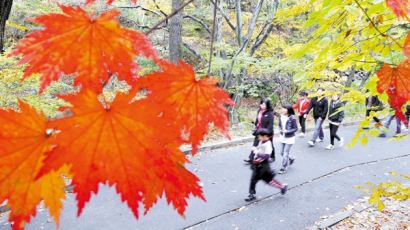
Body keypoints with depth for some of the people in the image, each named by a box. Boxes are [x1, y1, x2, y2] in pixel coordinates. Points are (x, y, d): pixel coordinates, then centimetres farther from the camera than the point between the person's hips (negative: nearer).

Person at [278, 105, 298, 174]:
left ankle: (284, 168, 13)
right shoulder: (281, 117, -3)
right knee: (282, 152, 15)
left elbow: (295, 129, -13)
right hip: (282, 137, 6)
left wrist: (287, 131, -26)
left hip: (289, 138, -6)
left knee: (285, 153, -1)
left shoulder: (292, 118, -19)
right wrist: (281, 129, -10)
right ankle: (291, 159, 43)